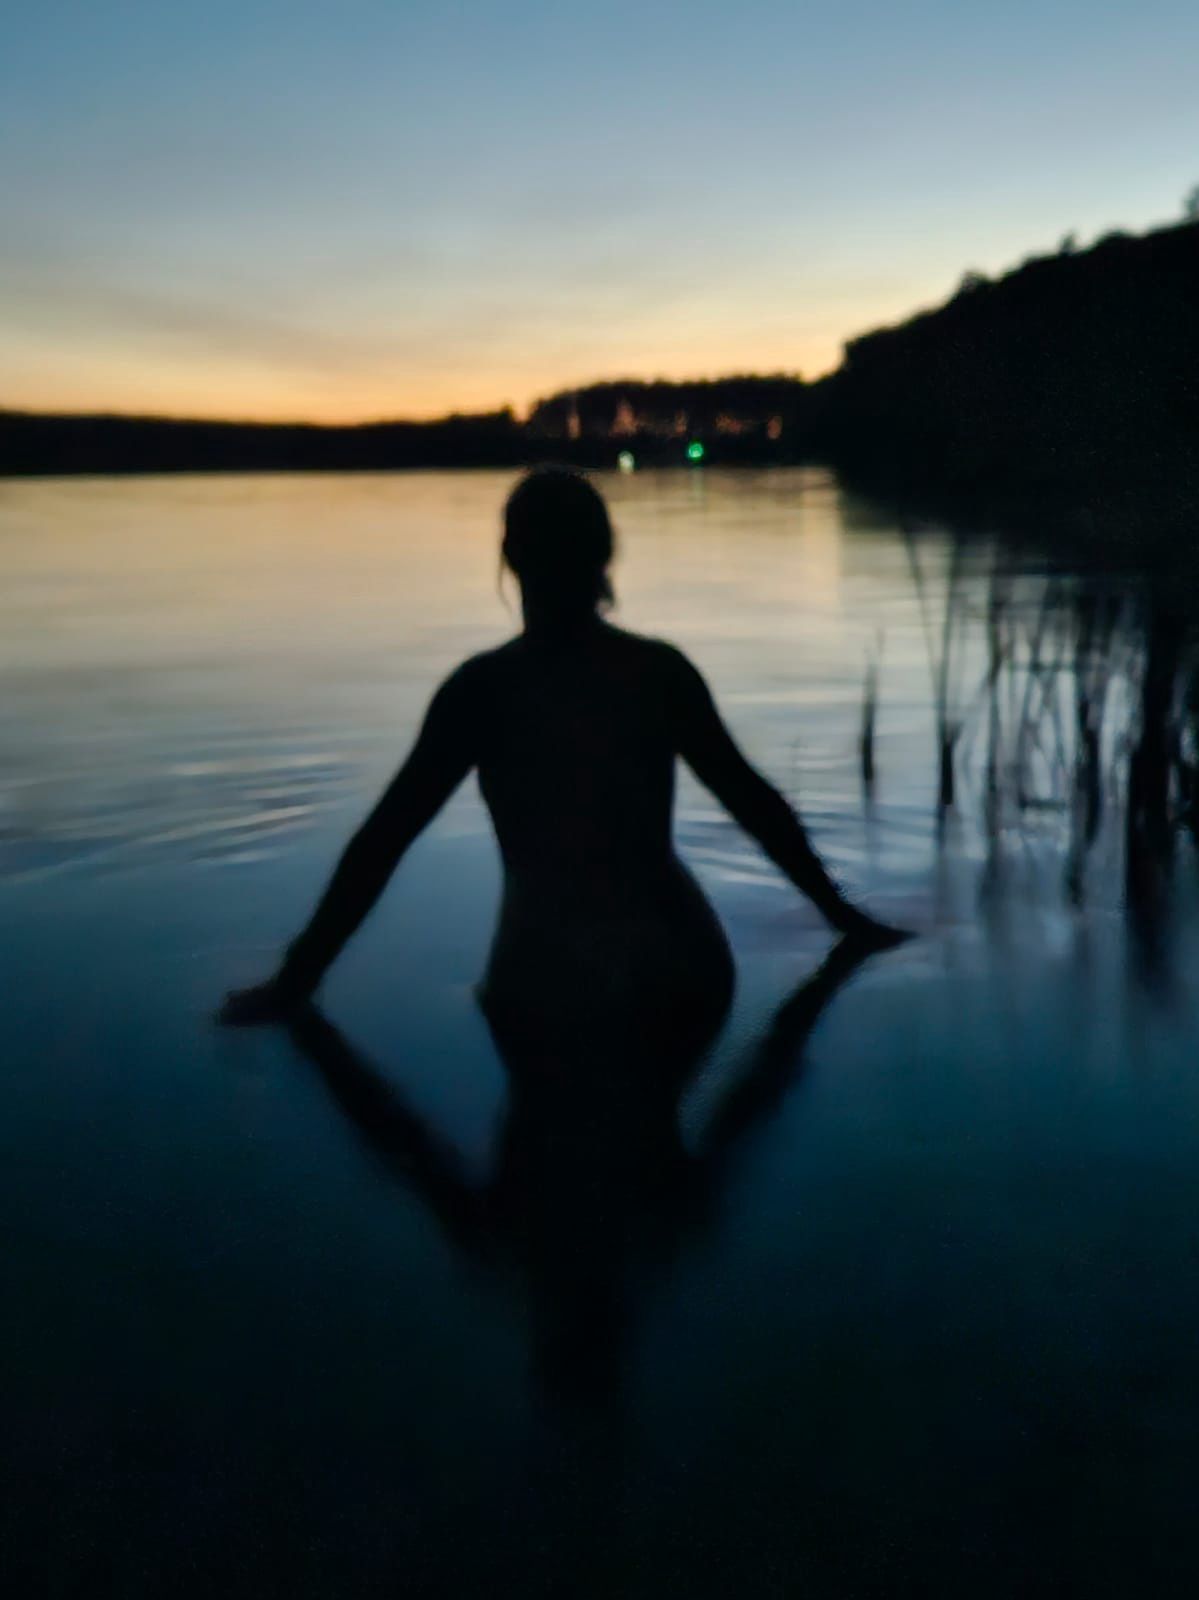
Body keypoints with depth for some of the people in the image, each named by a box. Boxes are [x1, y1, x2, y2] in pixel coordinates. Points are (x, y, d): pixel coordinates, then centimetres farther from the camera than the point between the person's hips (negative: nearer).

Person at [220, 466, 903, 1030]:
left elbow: (381, 842, -5)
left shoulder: (485, 688, -6)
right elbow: (756, 802, 13)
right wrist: (841, 914, 27)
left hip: (557, 988, -3)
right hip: (681, 973, 4)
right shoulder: (663, 670, 4)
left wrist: (295, 982, 3)